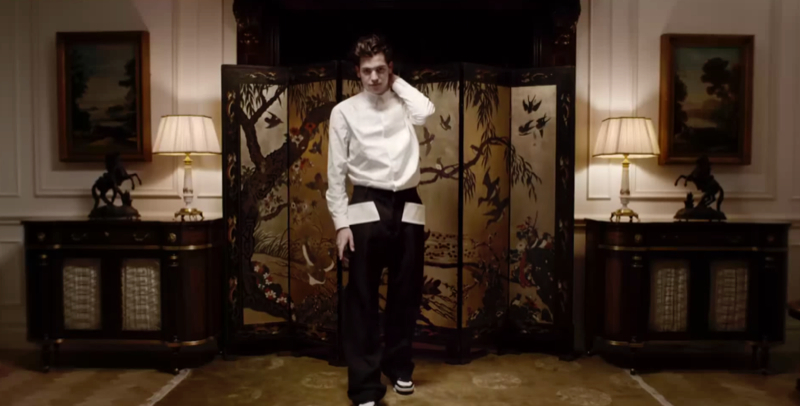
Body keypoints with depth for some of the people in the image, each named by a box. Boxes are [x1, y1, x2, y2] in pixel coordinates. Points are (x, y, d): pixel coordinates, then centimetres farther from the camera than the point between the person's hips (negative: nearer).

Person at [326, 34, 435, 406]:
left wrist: (397, 81, 1)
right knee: (362, 299, 0)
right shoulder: (344, 111, 2)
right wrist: (341, 223, -6)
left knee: (406, 294, 13)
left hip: (408, 206, 3)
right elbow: (336, 172, 1)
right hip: (367, 208, -2)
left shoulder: (404, 103, 11)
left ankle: (399, 366, 33)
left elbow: (427, 112, -14)